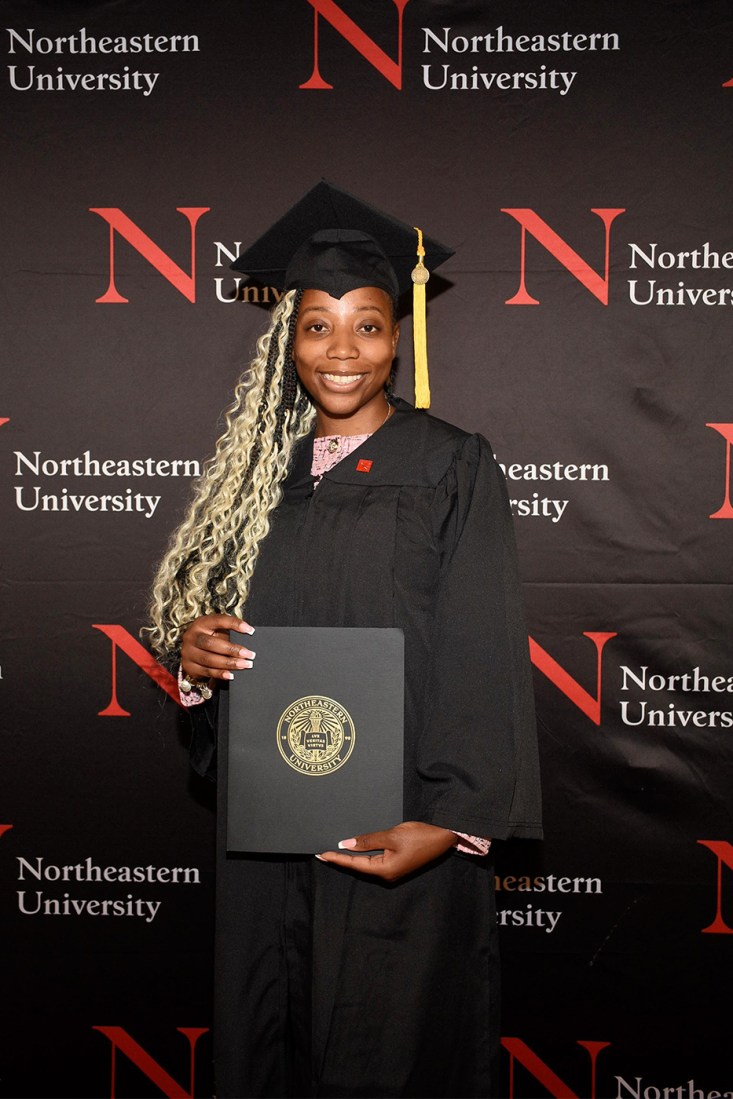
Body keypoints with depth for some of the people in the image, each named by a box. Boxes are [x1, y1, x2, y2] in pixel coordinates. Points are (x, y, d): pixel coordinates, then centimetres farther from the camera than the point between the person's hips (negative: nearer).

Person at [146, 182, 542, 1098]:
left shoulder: (450, 467, -5)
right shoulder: (263, 469, 9)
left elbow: (482, 660, -10)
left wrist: (449, 820, -19)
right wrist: (192, 652, -7)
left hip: (395, 841, -4)